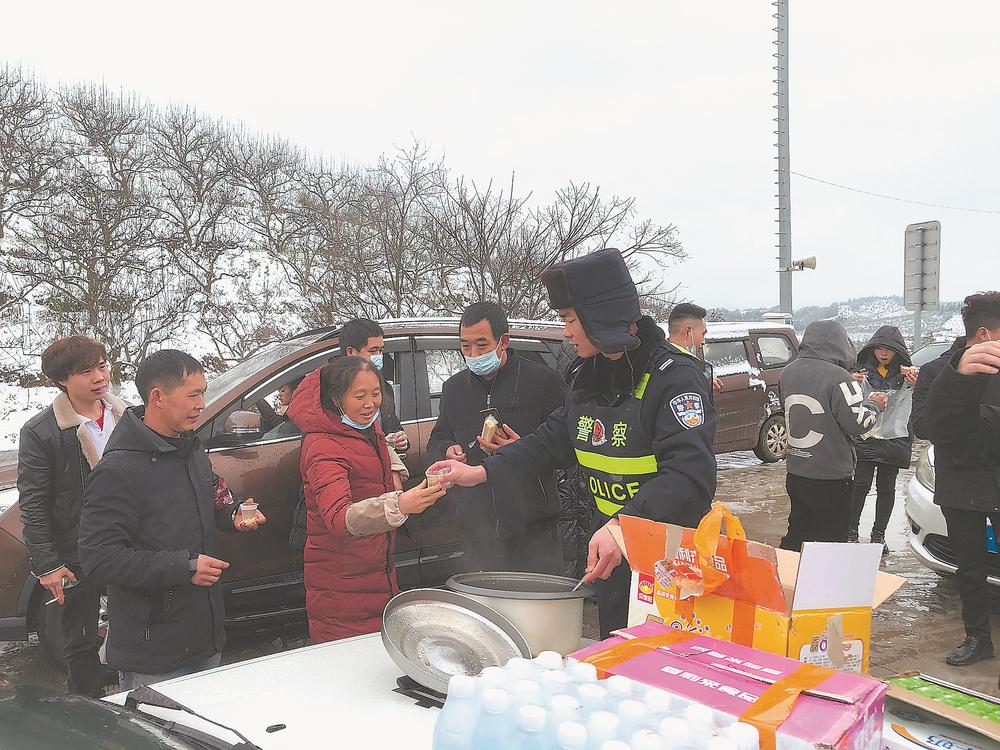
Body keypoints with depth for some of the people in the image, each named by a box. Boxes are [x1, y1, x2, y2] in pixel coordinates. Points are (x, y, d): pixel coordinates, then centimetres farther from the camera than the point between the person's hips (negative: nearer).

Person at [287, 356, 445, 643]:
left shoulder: (369, 431, 8)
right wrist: (398, 505, -53)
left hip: (378, 575, 8)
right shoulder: (323, 447, -20)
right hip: (341, 589, -8)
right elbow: (339, 518, -37)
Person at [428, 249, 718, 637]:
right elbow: (552, 440, 15)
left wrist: (623, 525, -42)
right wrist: (482, 471, 8)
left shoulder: (675, 376, -20)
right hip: (611, 556, 8)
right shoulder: (589, 378, 6)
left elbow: (690, 477, -31)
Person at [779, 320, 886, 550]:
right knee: (831, 542, 6)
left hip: (795, 474, 7)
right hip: (830, 477, -7)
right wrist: (875, 405, 4)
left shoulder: (788, 372, 4)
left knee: (796, 536, 19)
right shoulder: (838, 376, -19)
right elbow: (857, 422, -17)